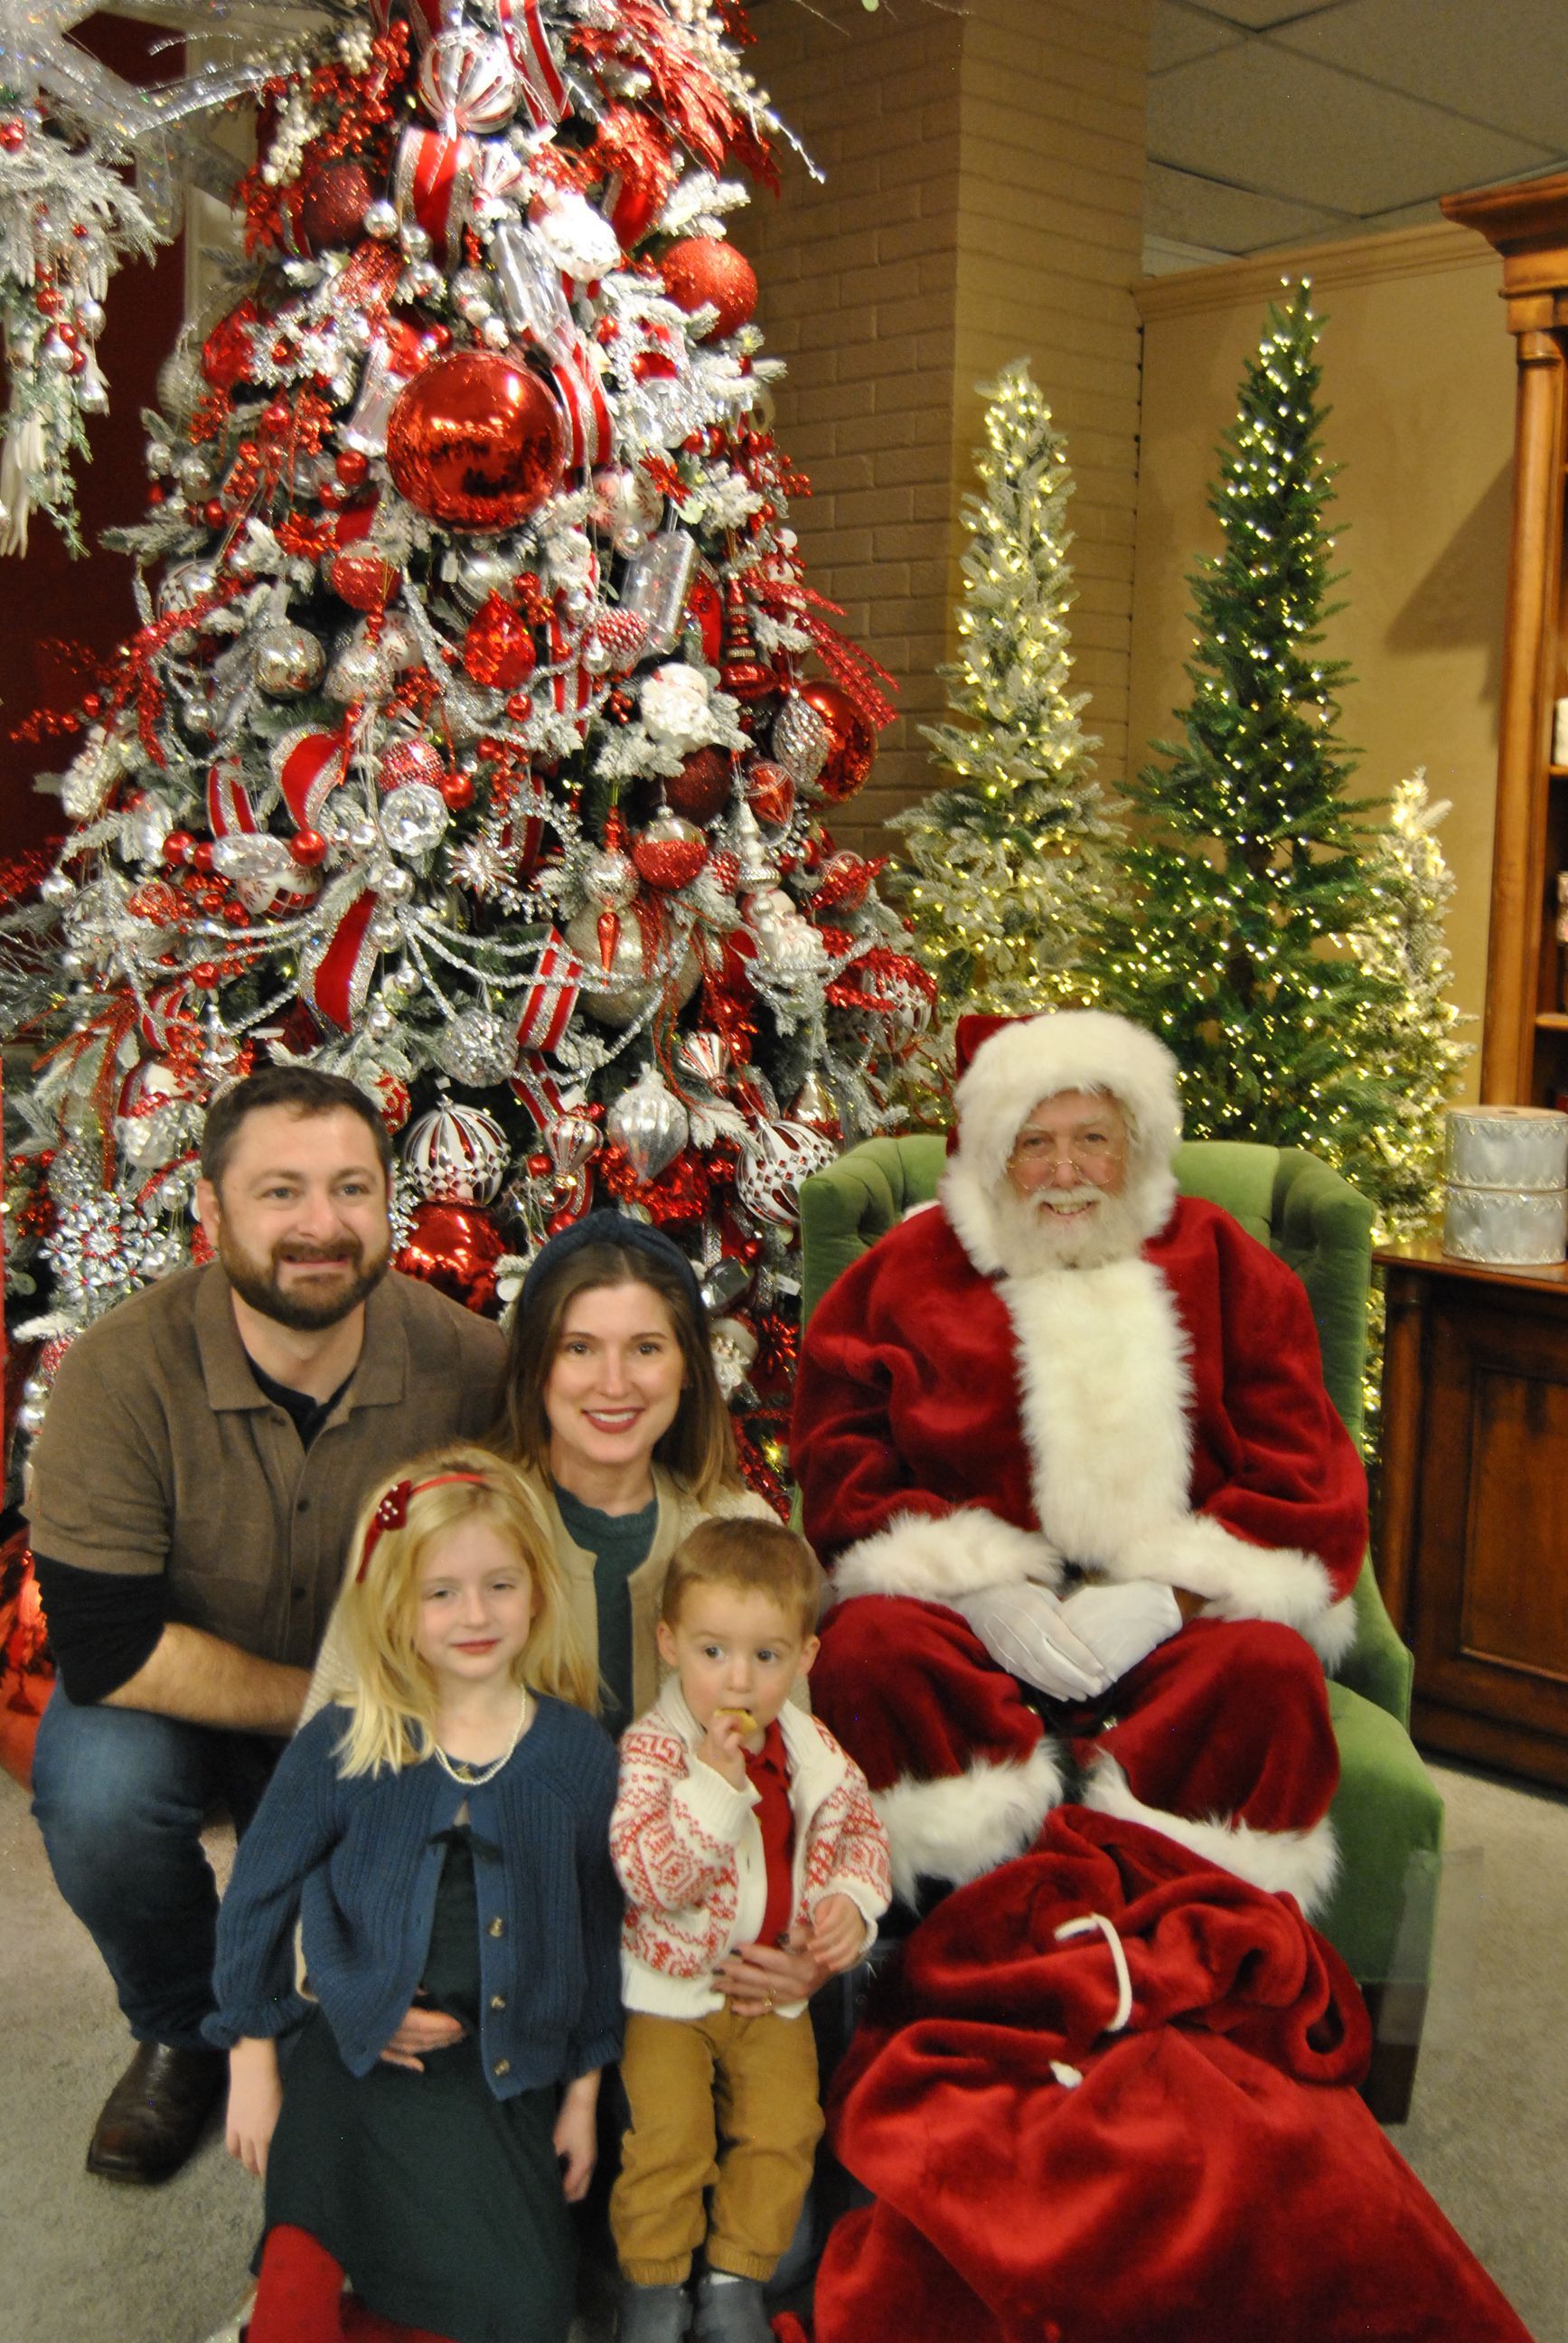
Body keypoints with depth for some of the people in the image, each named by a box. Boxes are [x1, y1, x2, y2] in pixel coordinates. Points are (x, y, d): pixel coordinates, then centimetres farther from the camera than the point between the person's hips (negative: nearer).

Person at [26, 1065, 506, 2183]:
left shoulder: (467, 1366, -21)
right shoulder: (124, 1371, -25)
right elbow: (106, 1648, -26)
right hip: (180, 1707, -1)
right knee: (97, 1795, -30)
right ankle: (184, 2034, 2)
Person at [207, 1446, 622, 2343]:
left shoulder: (580, 1754, -3)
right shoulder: (342, 1746, -7)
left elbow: (596, 1930, 6)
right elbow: (256, 1896, 3)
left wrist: (583, 2090, 9)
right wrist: (252, 2063, 5)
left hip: (508, 2067, 2)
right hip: (363, 2053, -2)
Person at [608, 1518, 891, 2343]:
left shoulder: (812, 1750, -2)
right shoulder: (652, 1749, -17)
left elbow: (858, 1827, 14)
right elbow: (648, 1877, -27)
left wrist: (851, 1901, -5)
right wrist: (715, 1780, -35)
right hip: (671, 1987, -4)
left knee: (784, 2124, -3)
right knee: (669, 2132, -11)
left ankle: (736, 2276, 18)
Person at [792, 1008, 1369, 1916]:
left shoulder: (1220, 1264, 11)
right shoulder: (909, 1271, 12)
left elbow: (1305, 1482, 5)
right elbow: (845, 1469, 5)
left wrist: (1163, 1595, -11)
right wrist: (979, 1591, -11)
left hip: (1173, 1612, 0)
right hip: (969, 1612, 0)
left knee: (1270, 1668, -30)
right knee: (868, 1650, -30)